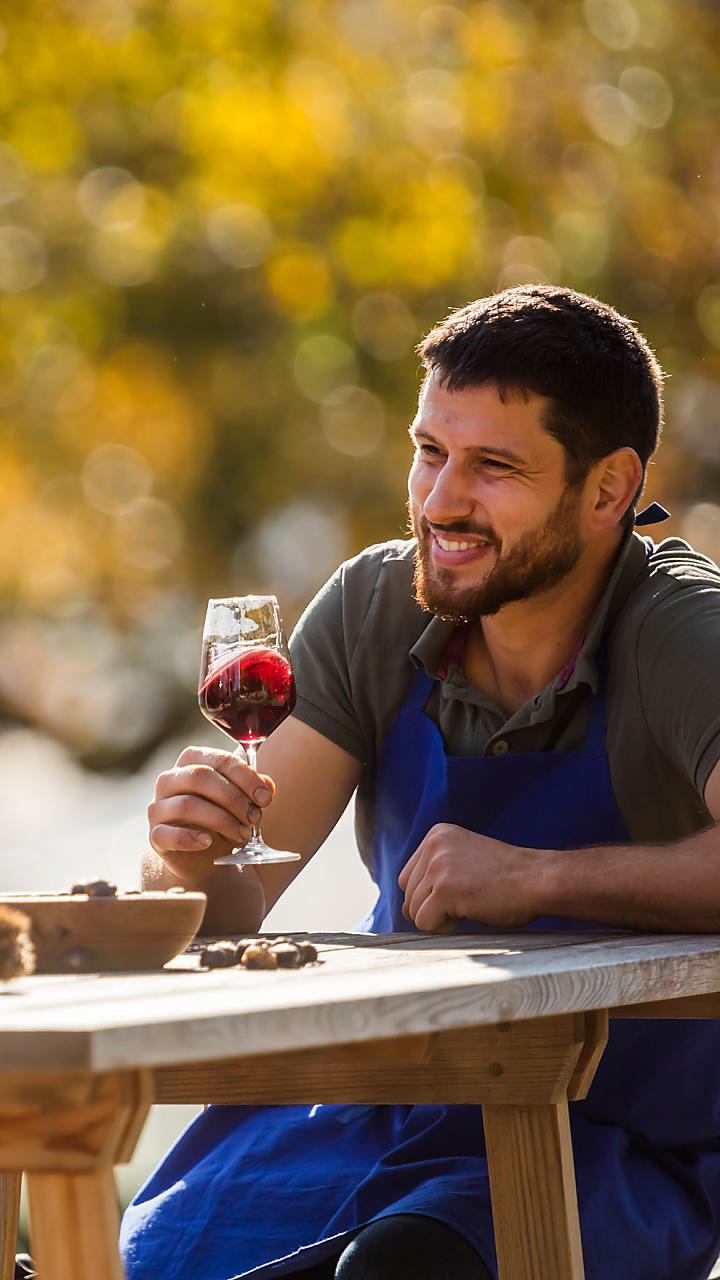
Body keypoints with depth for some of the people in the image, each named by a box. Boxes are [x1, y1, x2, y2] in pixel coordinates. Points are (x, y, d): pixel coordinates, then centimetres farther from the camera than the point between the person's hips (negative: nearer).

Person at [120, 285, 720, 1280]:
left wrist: (537, 876, -35)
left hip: (617, 1152, -4)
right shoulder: (374, 609, -2)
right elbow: (231, 912, -2)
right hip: (386, 1112, 4)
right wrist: (192, 856, -24)